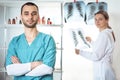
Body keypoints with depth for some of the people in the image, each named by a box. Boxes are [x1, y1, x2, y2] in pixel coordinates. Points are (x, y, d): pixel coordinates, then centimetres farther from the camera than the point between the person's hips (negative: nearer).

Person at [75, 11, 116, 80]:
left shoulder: (104, 34, -18)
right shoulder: (107, 33, 13)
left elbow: (96, 56, -19)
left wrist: (80, 52, -10)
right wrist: (91, 42, 28)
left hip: (103, 72, -10)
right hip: (103, 70, 10)